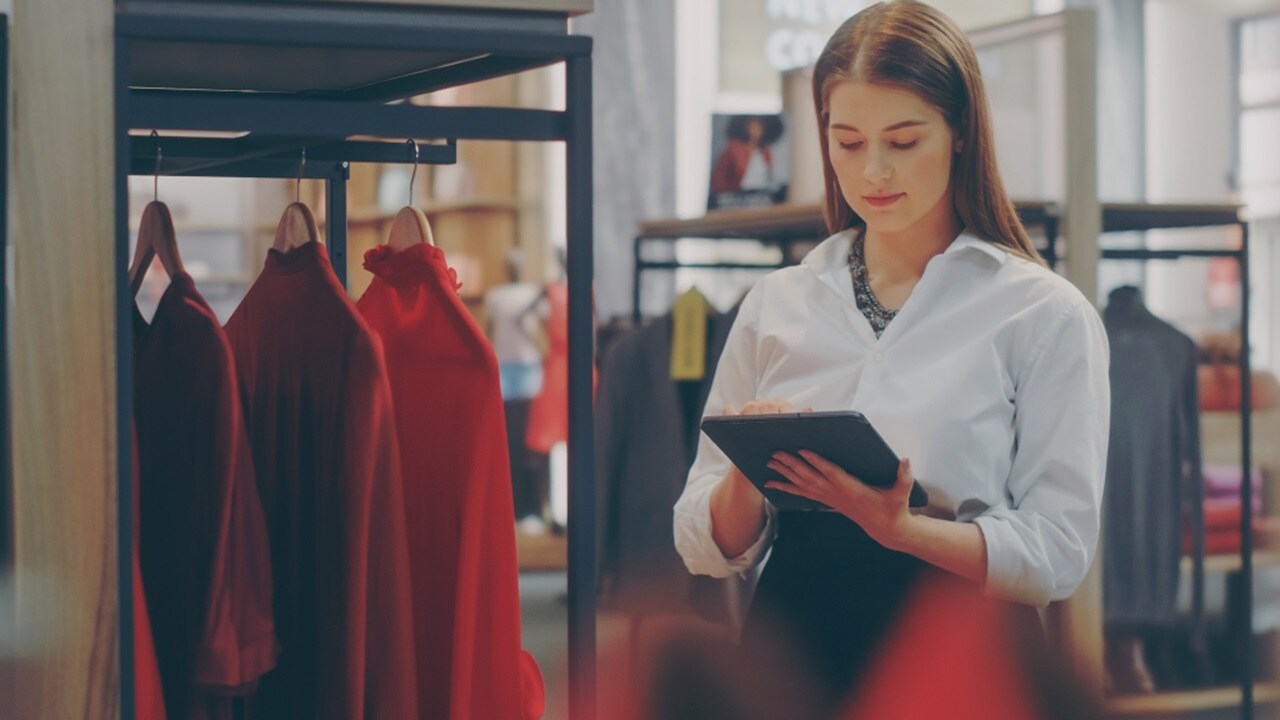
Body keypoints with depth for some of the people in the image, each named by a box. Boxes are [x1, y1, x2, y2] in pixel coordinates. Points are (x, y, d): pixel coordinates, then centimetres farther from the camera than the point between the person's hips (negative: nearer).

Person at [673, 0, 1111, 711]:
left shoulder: (1045, 313, 1)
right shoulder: (775, 304, 11)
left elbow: (1060, 551, -6)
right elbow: (708, 549, 10)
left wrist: (899, 527, -21)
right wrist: (746, 476, -12)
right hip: (793, 648, 3)